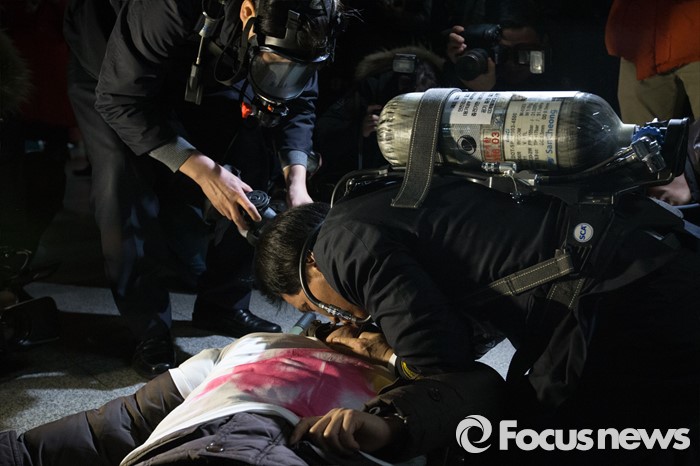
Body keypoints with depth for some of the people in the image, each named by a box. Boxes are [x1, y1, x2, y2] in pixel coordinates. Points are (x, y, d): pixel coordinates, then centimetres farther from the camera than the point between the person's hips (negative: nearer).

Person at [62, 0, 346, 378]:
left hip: (203, 72, 5)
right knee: (127, 191, -18)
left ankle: (223, 305, 9)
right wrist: (202, 170, -39)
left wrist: (296, 180, -24)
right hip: (110, 68, -4)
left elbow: (298, 102, -10)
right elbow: (120, 100, -34)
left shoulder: (287, 35, -27)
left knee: (248, 166, -7)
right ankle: (149, 332, -5)